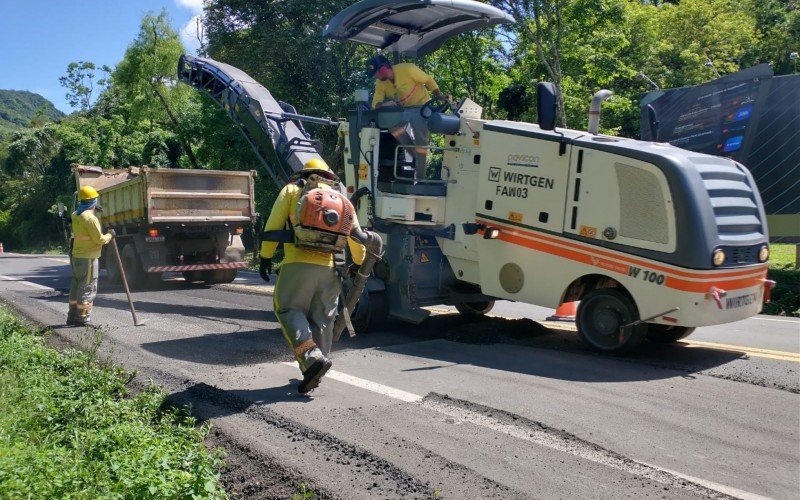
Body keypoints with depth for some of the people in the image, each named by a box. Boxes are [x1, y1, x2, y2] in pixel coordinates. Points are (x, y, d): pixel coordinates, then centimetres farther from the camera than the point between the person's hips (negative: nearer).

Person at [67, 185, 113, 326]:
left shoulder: (75, 215, 8)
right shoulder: (90, 218, -20)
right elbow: (99, 239, -18)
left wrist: (93, 210, 26)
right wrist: (110, 235, 1)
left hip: (76, 256, 9)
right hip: (88, 258, -9)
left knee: (76, 286, 16)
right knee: (87, 288, -2)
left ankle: (72, 316, 23)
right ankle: (83, 318, 1)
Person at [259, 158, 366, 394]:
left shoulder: (291, 190, 13)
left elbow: (273, 225, 2)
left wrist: (266, 257, 4)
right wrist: (359, 262, 29)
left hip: (298, 264, -3)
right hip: (328, 268, 4)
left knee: (288, 309, 6)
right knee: (321, 319, 13)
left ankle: (313, 358, -14)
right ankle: (312, 373, 19)